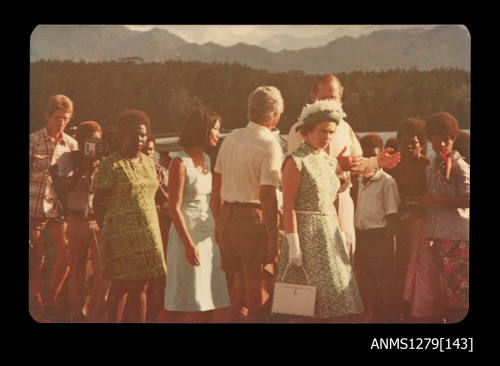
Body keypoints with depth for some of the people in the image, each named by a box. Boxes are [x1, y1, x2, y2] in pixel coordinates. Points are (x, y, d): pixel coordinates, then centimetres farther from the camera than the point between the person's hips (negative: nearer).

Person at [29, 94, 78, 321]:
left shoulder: (71, 144, 7)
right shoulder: (33, 141, -2)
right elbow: (28, 173, -1)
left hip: (59, 207, 3)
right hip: (35, 206, -3)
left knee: (65, 254, -3)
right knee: (36, 257, 2)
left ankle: (51, 302, 14)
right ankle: (36, 302, 18)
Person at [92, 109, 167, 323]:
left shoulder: (148, 163, 13)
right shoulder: (111, 165, -8)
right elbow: (97, 202, -7)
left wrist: (155, 231, 14)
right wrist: (106, 233, -11)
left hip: (147, 234, 6)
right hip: (122, 236, -6)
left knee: (141, 287, 7)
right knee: (121, 286, -4)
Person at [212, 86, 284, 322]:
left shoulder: (230, 139, 9)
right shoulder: (269, 145, -12)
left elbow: (216, 186, 14)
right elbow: (267, 195, -18)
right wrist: (273, 238, -16)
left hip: (227, 217, 7)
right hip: (255, 220, -7)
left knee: (236, 290, 18)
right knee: (259, 296, 1)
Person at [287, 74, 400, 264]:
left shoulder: (344, 127, 16)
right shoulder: (300, 129, -5)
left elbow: (357, 164, 22)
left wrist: (377, 162, 1)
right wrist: (337, 165, -23)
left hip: (342, 198, 6)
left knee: (346, 251, 4)